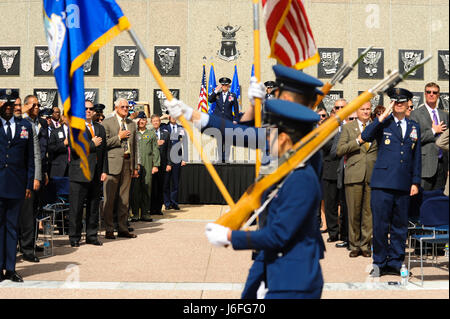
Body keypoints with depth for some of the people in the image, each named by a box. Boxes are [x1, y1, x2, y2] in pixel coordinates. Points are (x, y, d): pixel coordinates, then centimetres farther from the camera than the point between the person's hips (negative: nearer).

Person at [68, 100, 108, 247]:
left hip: (96, 174, 5)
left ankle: (92, 235, 20)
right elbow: (74, 148, -14)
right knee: (76, 207, -1)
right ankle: (74, 237, 8)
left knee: (94, 207, 10)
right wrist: (92, 144, -8)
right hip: (80, 173, -5)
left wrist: (104, 171, 7)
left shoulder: (100, 128, 17)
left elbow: (104, 151, 15)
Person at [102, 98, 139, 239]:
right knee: (109, 198, -2)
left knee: (124, 198, 9)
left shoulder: (132, 124, 16)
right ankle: (109, 229, 6)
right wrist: (119, 137, -11)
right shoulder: (107, 123, 0)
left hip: (128, 164, 5)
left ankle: (123, 229, 16)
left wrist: (135, 166, 13)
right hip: (113, 163, -5)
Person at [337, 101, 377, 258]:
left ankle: (365, 245, 11)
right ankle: (354, 245, 12)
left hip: (373, 175, 1)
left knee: (369, 211, 1)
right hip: (354, 174, -1)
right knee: (353, 212, 1)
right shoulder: (348, 128, 10)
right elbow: (339, 150, 2)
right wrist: (358, 141, -8)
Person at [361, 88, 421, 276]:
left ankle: (395, 263, 19)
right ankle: (379, 263, 10)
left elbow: (416, 157, 16)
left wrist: (415, 182, 10)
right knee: (380, 225, -2)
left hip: (404, 185, 4)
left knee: (400, 226, 9)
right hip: (382, 183, -3)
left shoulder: (414, 127, 15)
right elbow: (365, 137, -14)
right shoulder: (383, 124, 5)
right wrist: (383, 117, -14)